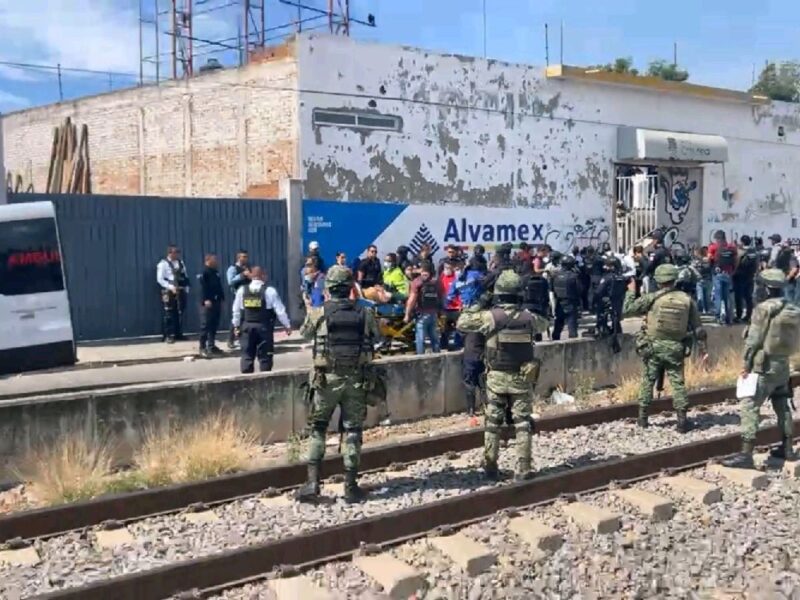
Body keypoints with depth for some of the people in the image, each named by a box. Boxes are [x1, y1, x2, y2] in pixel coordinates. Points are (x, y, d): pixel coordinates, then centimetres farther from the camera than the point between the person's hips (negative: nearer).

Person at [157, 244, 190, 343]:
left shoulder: (180, 263, 13)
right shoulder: (163, 264, -6)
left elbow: (185, 277, 17)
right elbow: (160, 279, -11)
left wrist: (186, 289, 7)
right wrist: (171, 287, -20)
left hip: (181, 291, 6)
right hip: (169, 292, -6)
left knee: (180, 313, 9)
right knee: (169, 314, -4)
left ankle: (178, 334, 17)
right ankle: (169, 336, -1)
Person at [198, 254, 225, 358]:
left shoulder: (216, 273, 18)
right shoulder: (204, 272, -7)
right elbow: (203, 287, -16)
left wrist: (222, 299, 15)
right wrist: (206, 300, -23)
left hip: (216, 302, 8)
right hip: (207, 303, -8)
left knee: (214, 325, 10)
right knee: (205, 325, -9)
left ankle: (211, 346, 18)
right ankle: (203, 348, -7)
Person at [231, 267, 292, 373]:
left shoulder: (242, 290, 3)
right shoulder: (269, 291, -7)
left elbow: (236, 310, 10)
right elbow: (280, 310, -5)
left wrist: (237, 325, 22)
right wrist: (287, 325, 6)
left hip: (247, 326, 3)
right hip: (264, 327, -3)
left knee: (247, 355, 9)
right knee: (265, 356, 4)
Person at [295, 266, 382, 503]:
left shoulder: (318, 314, -7)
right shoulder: (365, 314, -2)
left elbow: (305, 334, 12)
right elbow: (376, 336, 12)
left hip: (327, 379, -1)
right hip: (356, 379, 1)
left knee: (317, 429, 12)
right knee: (352, 431, 10)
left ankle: (312, 482, 6)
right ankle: (351, 486, 11)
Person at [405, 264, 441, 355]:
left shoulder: (417, 282, -6)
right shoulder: (436, 282, 9)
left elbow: (412, 300, -12)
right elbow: (441, 298, 10)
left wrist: (407, 315, -9)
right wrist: (439, 313, 18)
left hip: (422, 314, -5)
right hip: (434, 314, 5)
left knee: (420, 339, -2)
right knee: (435, 338, 14)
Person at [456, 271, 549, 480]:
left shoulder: (490, 316, -12)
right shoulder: (528, 317, -3)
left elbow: (461, 323, -2)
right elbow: (544, 324, 20)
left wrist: (476, 307, 8)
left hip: (497, 378, -1)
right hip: (522, 378, 1)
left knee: (493, 424, 11)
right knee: (523, 424, 6)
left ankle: (490, 467, 16)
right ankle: (522, 469, 5)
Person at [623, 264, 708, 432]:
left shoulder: (652, 298, -9)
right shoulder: (687, 300, 0)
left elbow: (627, 310, -7)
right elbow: (697, 328, 4)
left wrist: (631, 292, 8)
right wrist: (703, 350, 12)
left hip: (653, 347, -1)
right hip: (676, 349, 1)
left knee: (648, 381, 12)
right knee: (678, 383, 8)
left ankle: (643, 418, 18)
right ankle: (682, 420, 5)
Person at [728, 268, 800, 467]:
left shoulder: (764, 308, -14)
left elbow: (754, 340, -14)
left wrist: (746, 363, -7)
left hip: (764, 366, -7)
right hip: (783, 365, 8)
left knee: (749, 407, -8)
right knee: (782, 407, 21)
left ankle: (746, 454, -13)